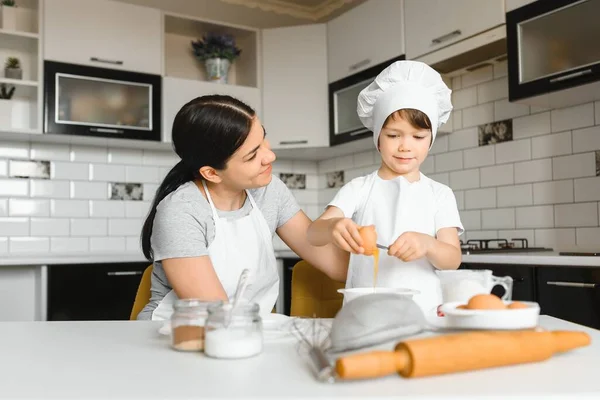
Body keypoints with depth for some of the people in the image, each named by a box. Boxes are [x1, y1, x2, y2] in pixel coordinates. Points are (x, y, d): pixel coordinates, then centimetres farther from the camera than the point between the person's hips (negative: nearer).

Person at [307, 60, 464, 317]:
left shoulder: (439, 194, 8)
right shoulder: (358, 188, 5)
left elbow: (452, 259, 1)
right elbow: (313, 234, -5)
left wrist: (427, 245, -21)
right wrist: (332, 227, -28)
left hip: (423, 311, 1)